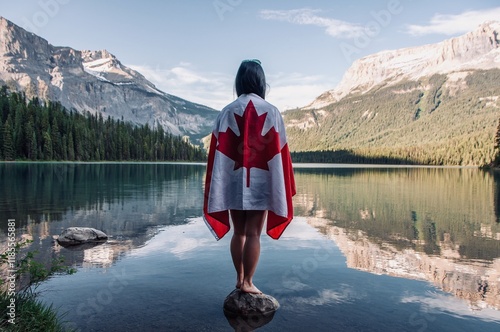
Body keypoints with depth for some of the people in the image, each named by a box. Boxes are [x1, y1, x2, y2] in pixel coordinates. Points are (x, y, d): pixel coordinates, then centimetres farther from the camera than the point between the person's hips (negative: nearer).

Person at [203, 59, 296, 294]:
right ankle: (248, 283, 10)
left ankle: (239, 279, 23)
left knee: (238, 232, 14)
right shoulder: (271, 112, -3)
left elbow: (217, 151, -2)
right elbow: (279, 152, -4)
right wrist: (283, 189, 3)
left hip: (234, 182, 2)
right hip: (260, 182, -2)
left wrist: (215, 188, 3)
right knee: (253, 233, 4)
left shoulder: (227, 112, 1)